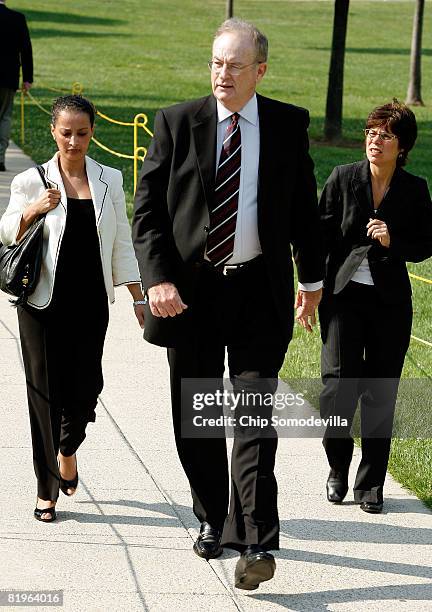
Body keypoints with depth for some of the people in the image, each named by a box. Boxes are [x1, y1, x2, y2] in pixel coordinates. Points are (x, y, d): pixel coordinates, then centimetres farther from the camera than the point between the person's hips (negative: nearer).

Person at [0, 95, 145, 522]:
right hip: (44, 302, -2)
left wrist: (139, 297, 10)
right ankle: (46, 490, 13)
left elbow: (121, 244, 11)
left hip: (91, 302, 2)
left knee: (85, 387, -2)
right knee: (45, 391, 1)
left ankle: (67, 447, 32)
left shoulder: (109, 181, 5)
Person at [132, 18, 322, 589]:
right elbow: (147, 209, -2)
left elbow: (304, 206, 13)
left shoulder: (288, 124, 2)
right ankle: (212, 520, 28)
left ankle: (255, 542, -7)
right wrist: (157, 279, -14)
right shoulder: (177, 123, -2)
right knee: (194, 417, 10)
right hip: (190, 290, 1)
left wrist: (312, 278, 16)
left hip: (260, 291, -1)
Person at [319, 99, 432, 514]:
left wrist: (393, 242, -12)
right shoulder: (343, 178, 0)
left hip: (390, 300, 1)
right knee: (339, 383, -9)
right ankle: (337, 468, 16)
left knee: (380, 394, 3)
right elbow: (321, 235, 2)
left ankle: (371, 484, 15)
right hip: (344, 294, -1)